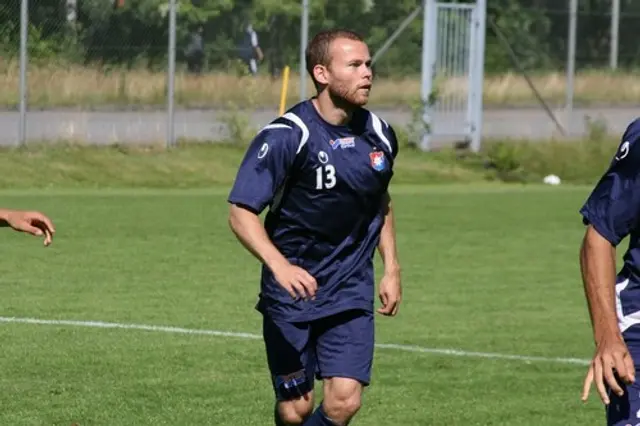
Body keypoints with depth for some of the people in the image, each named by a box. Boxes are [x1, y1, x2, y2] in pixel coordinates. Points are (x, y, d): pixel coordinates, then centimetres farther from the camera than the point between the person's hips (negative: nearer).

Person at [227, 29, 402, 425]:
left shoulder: (380, 135, 3)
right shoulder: (284, 136, -15)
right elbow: (241, 213, -18)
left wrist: (392, 269, 14)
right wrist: (279, 265, -34)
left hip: (351, 292, 4)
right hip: (292, 290, -4)